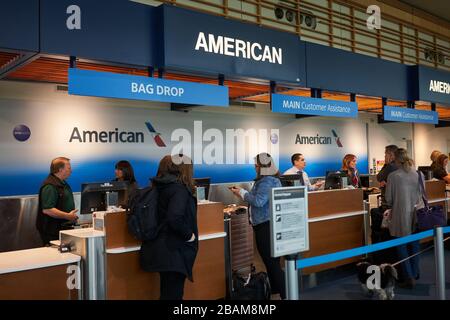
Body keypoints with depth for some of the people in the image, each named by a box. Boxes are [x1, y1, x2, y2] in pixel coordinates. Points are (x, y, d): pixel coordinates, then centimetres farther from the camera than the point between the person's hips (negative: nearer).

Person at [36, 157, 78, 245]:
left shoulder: (63, 184, 16)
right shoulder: (50, 187, -18)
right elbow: (47, 210, -27)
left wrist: (72, 215, 21)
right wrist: (67, 216, -26)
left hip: (63, 228, 10)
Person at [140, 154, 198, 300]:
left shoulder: (161, 187, 8)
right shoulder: (179, 189, -18)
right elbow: (175, 218, -31)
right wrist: (189, 235, -17)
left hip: (163, 249, 9)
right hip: (174, 252, -9)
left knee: (167, 293, 20)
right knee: (173, 295, 1)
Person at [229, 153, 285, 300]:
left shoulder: (268, 181, -18)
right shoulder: (266, 179, 16)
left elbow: (258, 201, -24)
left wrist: (242, 193, -12)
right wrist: (242, 192, 13)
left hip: (267, 226, -11)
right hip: (265, 224, 11)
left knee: (272, 263, -8)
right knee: (271, 261, 17)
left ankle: (284, 295, -3)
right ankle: (275, 292, 28)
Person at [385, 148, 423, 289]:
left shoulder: (393, 176, -12)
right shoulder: (419, 174, -3)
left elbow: (389, 198, -5)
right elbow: (422, 194, 7)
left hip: (401, 216, -3)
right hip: (417, 215, 4)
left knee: (402, 247, 8)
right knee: (415, 245, 18)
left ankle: (409, 278, 7)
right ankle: (414, 274, 31)